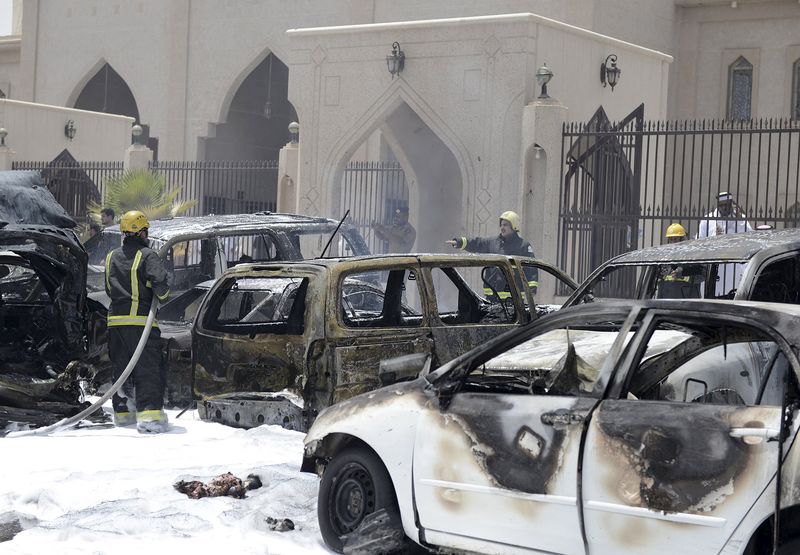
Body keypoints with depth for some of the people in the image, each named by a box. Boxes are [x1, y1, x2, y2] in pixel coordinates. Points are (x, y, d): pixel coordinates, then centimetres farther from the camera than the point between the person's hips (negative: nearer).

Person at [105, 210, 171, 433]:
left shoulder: (112, 257, 12)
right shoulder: (147, 255, -8)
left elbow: (109, 289, 18)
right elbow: (160, 283, -18)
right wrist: (163, 295, 1)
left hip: (115, 319, 6)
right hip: (141, 320, -6)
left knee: (120, 367, 16)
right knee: (148, 369, -5)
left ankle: (122, 412, 21)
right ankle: (149, 413, -16)